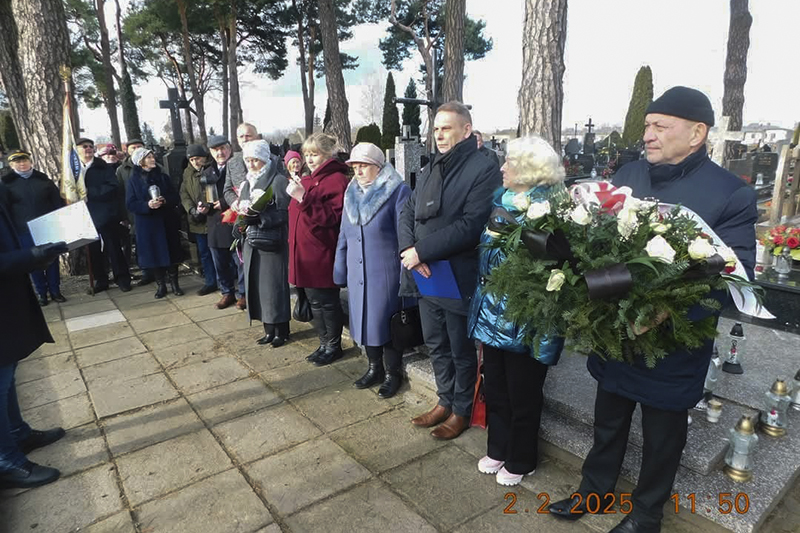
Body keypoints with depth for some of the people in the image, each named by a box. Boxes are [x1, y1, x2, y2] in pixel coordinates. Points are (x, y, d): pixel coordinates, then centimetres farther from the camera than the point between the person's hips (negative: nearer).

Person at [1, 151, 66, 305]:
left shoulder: (43, 179, 5)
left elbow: (57, 202, 5)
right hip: (24, 231, -1)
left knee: (52, 259, 7)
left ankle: (55, 291, 17)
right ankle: (41, 293, 15)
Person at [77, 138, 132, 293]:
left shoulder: (104, 167, 2)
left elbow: (113, 188, -11)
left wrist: (89, 192, -17)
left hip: (106, 215, -3)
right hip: (87, 217, 3)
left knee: (114, 248, 3)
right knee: (93, 250, 8)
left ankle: (122, 279, 14)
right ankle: (100, 280, 20)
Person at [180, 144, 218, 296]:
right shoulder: (187, 173, 9)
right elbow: (184, 195, 6)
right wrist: (193, 210, -12)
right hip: (198, 221, 5)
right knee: (204, 253, 12)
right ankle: (210, 282, 24)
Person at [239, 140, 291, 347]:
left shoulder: (278, 180, -8)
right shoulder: (247, 182, 15)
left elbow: (283, 213, -12)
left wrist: (259, 217, -23)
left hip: (273, 242, -7)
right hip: (252, 241, 7)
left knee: (275, 286, -1)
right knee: (256, 285, 8)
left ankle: (281, 330, 13)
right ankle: (269, 329, 20)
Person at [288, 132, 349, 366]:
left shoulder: (337, 180, -10)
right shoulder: (308, 179, 15)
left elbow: (332, 218, -20)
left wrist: (304, 198, -25)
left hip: (322, 253, -8)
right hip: (305, 252, 8)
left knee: (327, 301, 3)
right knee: (315, 301, 15)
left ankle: (333, 346, 19)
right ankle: (324, 343, 29)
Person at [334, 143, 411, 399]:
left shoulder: (397, 192, -8)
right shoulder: (352, 193, 12)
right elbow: (343, 236, 16)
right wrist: (340, 271, 14)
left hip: (385, 273, -6)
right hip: (357, 273, 6)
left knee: (387, 322, 3)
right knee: (364, 319, 14)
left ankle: (393, 373, 22)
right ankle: (375, 368, 33)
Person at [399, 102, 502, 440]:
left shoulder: (483, 170, -11)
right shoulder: (430, 171, 14)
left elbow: (471, 225, -21)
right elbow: (408, 213, 9)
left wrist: (422, 250, -20)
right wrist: (408, 249, -11)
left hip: (459, 279, -7)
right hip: (427, 276, 7)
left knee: (462, 351, 10)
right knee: (436, 345, 20)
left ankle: (462, 411, 30)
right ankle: (445, 402, 39)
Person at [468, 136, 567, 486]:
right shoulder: (500, 201, 6)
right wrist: (482, 302, 15)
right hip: (493, 313, 7)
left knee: (522, 395, 12)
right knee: (494, 388, 20)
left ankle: (520, 461, 34)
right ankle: (498, 449, 41)